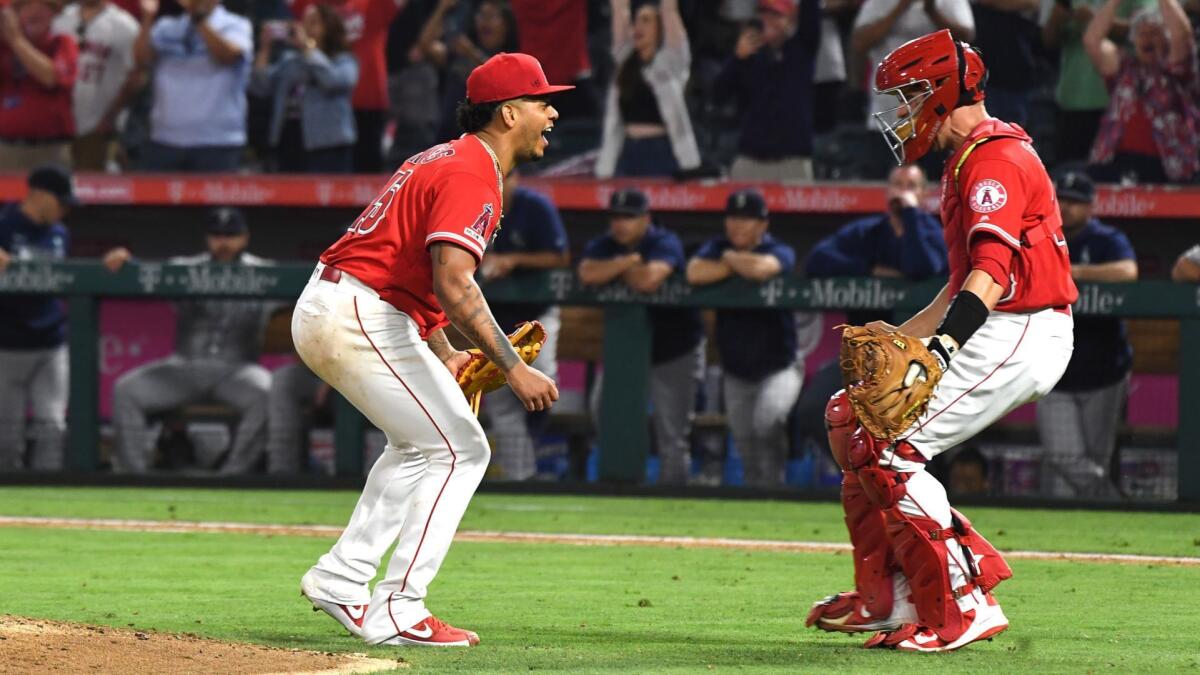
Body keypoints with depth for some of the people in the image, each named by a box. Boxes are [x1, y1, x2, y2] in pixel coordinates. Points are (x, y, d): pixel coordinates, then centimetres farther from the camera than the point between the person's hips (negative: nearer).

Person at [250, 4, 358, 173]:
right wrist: (265, 49, 0)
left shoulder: (344, 61, 4)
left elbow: (332, 80, -18)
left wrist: (308, 47, -12)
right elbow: (259, 88, 9)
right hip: (288, 142, 5)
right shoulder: (289, 60, 17)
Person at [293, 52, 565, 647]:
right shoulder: (472, 176, -14)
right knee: (459, 449, -6)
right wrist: (513, 368, -26)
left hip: (320, 311, 10)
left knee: (422, 445, 24)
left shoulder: (444, 160, 19)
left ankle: (342, 578, 19)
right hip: (360, 316, -10)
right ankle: (397, 612, -10)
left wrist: (443, 358, 21)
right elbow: (453, 286, -26)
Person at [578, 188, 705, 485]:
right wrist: (629, 261, -22)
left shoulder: (665, 244, -15)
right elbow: (587, 274, -21)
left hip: (674, 351, -5)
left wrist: (617, 270, -16)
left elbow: (648, 280, -34)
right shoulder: (603, 246, 1)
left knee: (672, 436, -5)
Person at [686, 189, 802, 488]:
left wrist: (730, 258, -15)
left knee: (767, 420, -30)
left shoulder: (780, 252, -10)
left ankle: (773, 483, -15)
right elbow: (695, 273, -20)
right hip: (736, 371, 5)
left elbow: (761, 268, -34)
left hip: (779, 367, -4)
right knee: (746, 448, 9)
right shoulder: (717, 248, 1)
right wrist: (741, 265, -19)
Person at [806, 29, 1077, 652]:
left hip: (1020, 337, -11)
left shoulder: (995, 158, -14)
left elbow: (993, 271, -29)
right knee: (851, 418, 12)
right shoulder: (968, 162, 21)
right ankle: (886, 598, 12)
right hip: (992, 337, 11)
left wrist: (941, 347, -40)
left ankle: (963, 609, -15)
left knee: (889, 447, -16)